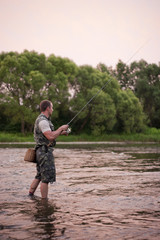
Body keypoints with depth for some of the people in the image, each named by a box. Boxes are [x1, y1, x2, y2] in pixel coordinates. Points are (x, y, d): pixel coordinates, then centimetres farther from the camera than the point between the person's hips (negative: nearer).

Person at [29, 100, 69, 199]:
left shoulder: (43, 120, 16)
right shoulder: (42, 121, -18)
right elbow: (50, 137, -26)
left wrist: (60, 133, 16)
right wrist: (61, 128, -13)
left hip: (43, 152, 10)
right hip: (45, 152, -10)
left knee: (40, 176, 17)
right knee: (47, 177, -5)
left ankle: (30, 196, 24)